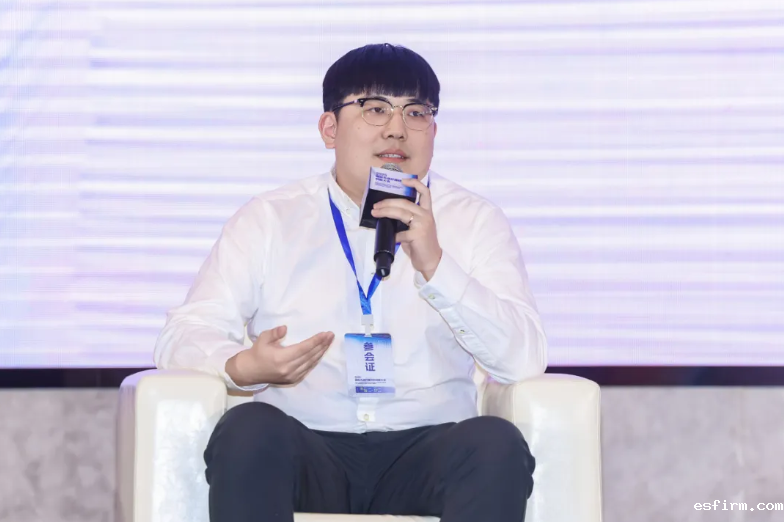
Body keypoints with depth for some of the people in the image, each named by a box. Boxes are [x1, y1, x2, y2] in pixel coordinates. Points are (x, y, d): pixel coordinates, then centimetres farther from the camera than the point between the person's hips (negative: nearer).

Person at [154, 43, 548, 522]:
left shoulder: (476, 222, 12)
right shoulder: (269, 220, 13)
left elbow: (526, 359, -1)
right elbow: (183, 336, 6)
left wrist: (433, 264, -14)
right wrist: (243, 367, -18)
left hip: (424, 454, 0)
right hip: (304, 452, 0)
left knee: (497, 442, -32)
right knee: (248, 428, -32)